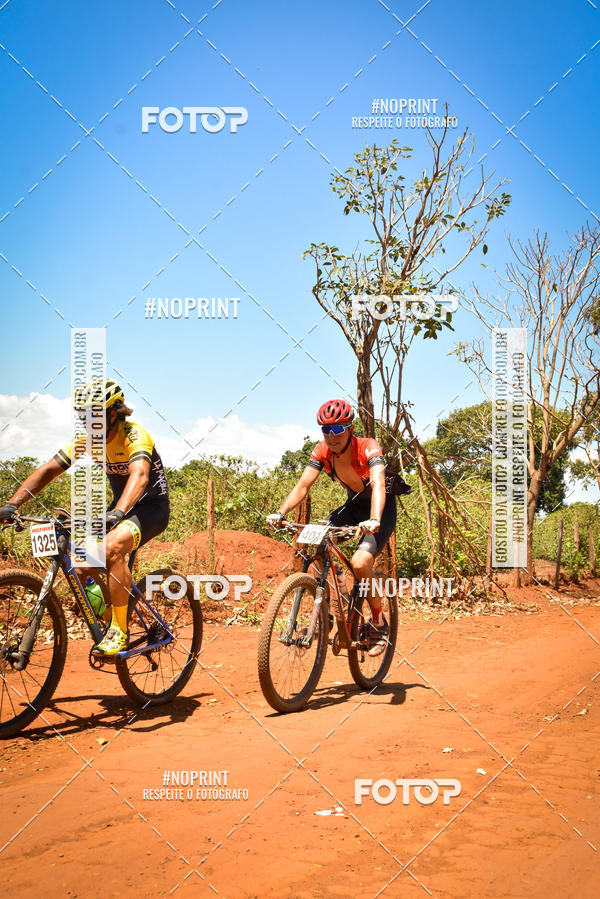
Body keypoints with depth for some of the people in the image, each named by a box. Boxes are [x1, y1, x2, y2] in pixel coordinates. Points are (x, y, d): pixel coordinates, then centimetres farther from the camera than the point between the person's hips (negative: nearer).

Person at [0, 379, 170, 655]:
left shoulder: (134, 435, -24)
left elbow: (139, 475, -43)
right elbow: (48, 470, -8)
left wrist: (117, 513, -60)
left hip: (152, 505, -7)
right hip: (120, 505, 7)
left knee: (112, 546, -34)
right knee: (82, 564, -11)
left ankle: (120, 630, -24)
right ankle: (109, 619, 13)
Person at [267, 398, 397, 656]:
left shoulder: (368, 448, -27)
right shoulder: (322, 451, -13)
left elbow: (378, 485, -42)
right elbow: (302, 485, -18)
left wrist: (373, 521, -59)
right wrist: (280, 513, -36)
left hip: (382, 509, -5)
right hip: (353, 506, 5)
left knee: (360, 562, -28)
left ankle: (379, 623, -5)